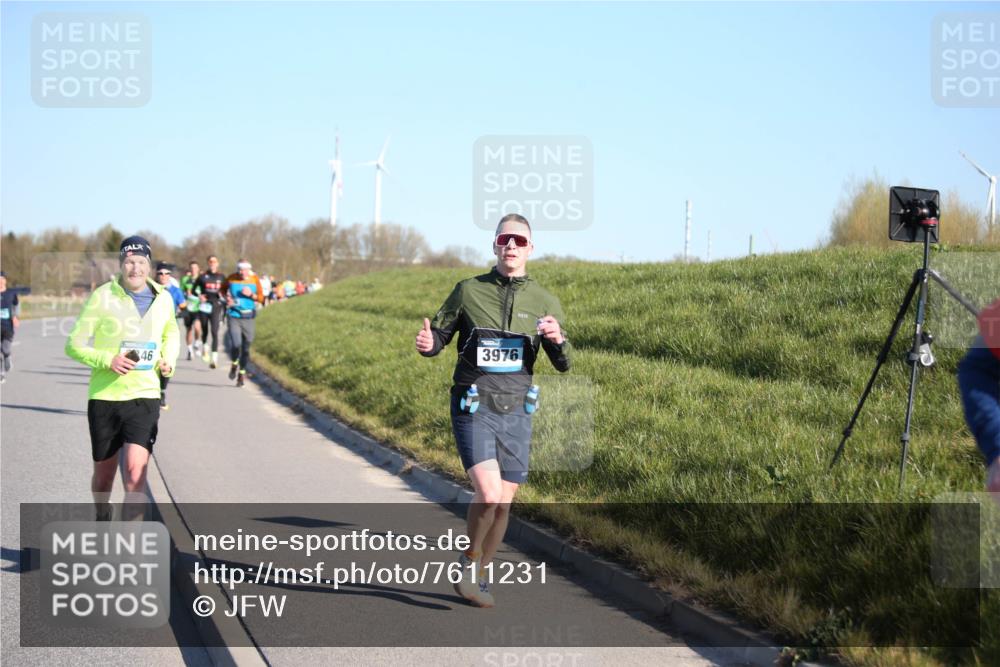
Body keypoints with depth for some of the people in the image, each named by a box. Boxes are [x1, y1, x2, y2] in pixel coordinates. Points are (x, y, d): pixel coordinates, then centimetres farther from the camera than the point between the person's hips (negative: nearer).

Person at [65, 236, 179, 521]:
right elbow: (74, 344, -5)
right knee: (104, 474, 13)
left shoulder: (163, 299, 5)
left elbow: (171, 334, 27)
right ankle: (102, 518, 43)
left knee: (135, 472, -16)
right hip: (104, 398, -1)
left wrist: (169, 359, 7)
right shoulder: (102, 297, -6)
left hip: (144, 398, 1)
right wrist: (107, 360, -21)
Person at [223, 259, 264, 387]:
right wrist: (227, 298, -2)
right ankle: (234, 364, 15)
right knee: (236, 344, -17)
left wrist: (251, 295, -16)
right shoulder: (232, 278, -3)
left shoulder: (254, 279, -1)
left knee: (246, 348, 6)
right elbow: (223, 289, 17)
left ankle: (242, 373, 27)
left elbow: (261, 298, 3)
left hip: (248, 318, 2)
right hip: (233, 317, -1)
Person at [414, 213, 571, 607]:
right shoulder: (468, 292, -2)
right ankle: (469, 559, 6)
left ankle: (478, 577, 27)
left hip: (515, 413, 3)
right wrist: (428, 344, -17)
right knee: (488, 494, -19)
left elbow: (563, 365, 4)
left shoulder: (544, 302, 4)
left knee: (503, 504, 7)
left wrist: (558, 340, -18)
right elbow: (440, 336, 7)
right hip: (472, 409, -3)